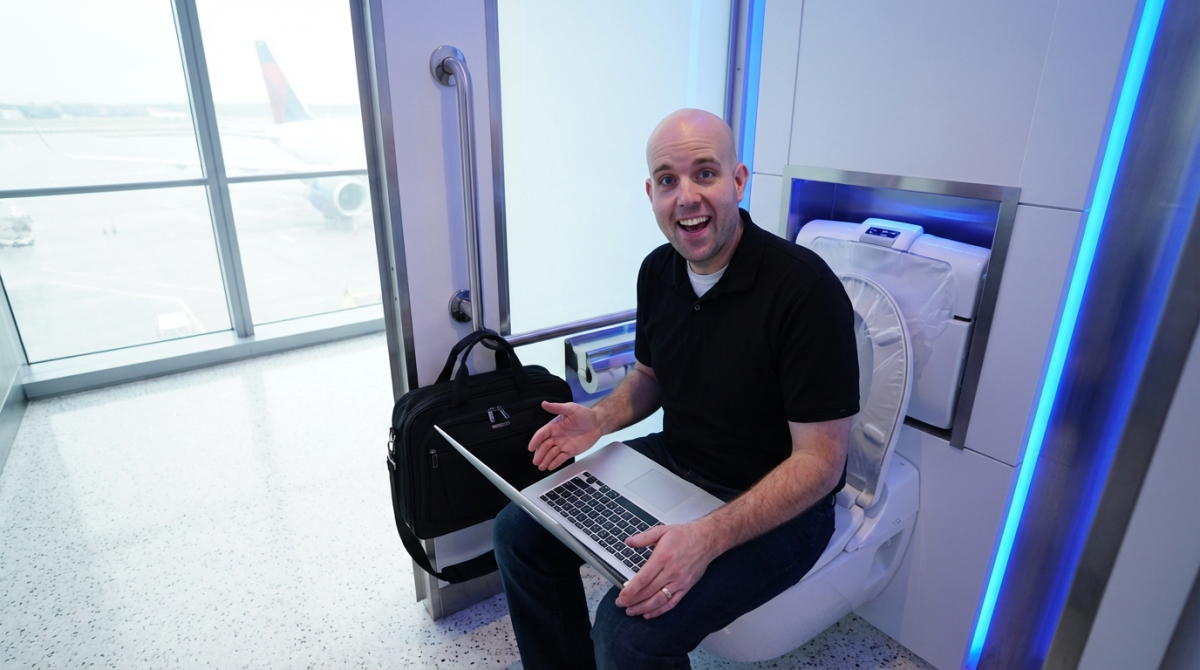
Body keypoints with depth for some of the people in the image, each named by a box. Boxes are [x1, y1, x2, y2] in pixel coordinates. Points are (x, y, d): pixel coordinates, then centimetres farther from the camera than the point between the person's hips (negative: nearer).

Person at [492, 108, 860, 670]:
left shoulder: (805, 288, -23)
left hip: (777, 507, -6)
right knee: (519, 531, 2)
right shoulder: (657, 271, -2)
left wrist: (709, 537, -33)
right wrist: (601, 417, -7)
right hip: (673, 462, 7)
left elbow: (820, 460, -21)